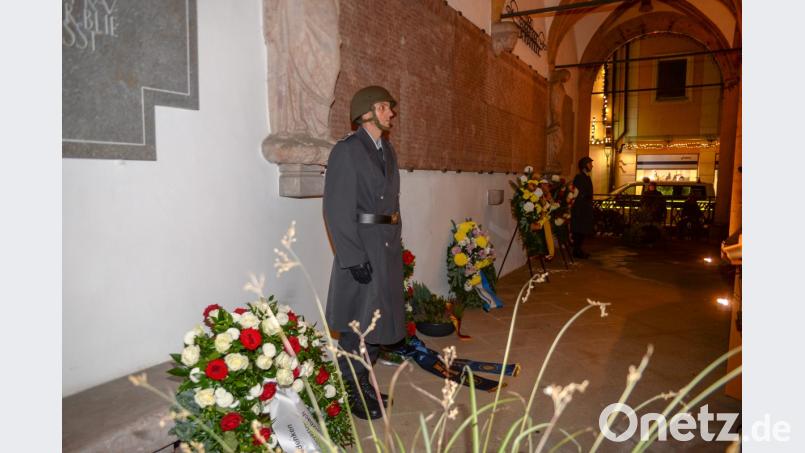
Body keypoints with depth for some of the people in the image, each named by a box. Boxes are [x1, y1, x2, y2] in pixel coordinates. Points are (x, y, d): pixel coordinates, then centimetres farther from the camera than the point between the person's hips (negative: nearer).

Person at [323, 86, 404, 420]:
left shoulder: (387, 150, 14)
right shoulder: (347, 150, -10)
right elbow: (337, 209, -15)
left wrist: (395, 242, 13)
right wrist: (354, 257, -18)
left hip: (388, 248, 8)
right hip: (362, 249, -8)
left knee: (378, 321, 15)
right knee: (357, 325, 2)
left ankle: (363, 382, 32)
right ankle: (351, 392, 20)